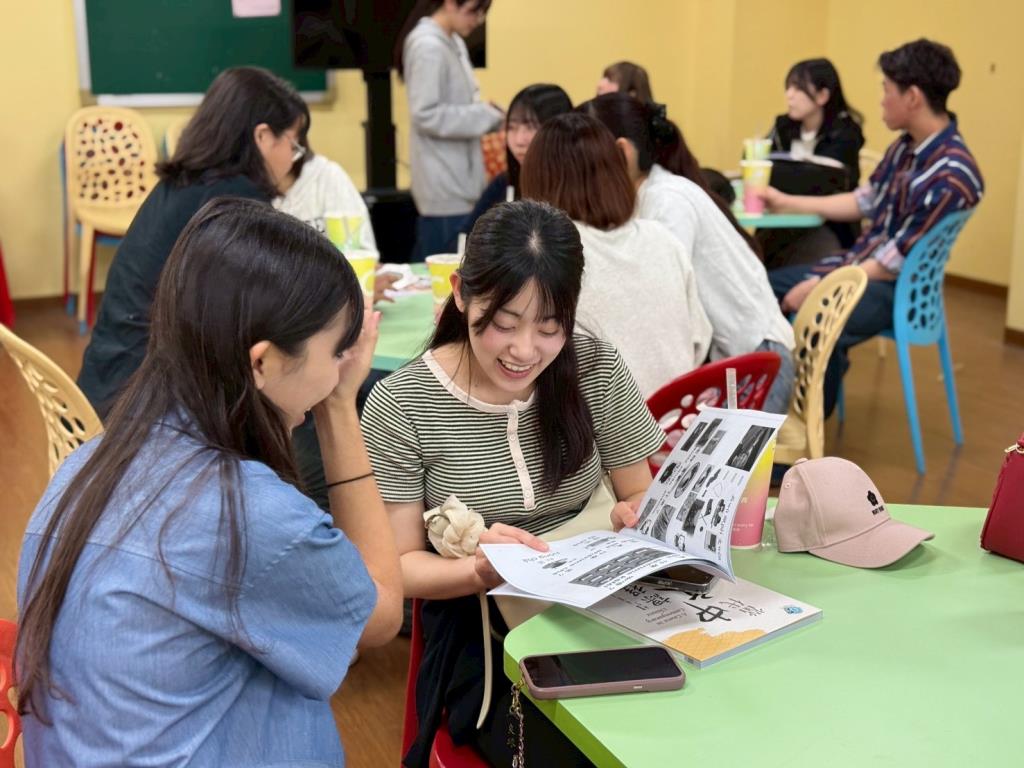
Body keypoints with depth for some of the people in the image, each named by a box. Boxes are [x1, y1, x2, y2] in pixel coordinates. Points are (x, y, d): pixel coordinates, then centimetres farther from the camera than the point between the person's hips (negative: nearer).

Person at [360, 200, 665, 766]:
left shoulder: (598, 372, -3)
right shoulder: (400, 405, -12)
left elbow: (641, 498, 6)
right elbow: (398, 566, -8)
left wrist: (633, 519, -19)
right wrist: (481, 570, -28)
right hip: (478, 632, -3)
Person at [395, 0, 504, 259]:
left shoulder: (453, 42, 13)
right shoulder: (428, 46, -16)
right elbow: (426, 116, -22)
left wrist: (486, 114, 3)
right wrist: (486, 115, -17)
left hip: (456, 184, 9)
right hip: (445, 189, -9)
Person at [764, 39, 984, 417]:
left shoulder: (951, 176, -23)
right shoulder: (906, 145, 4)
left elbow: (900, 262, -23)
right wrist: (787, 202, 17)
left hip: (897, 288, -10)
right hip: (857, 264, 10)